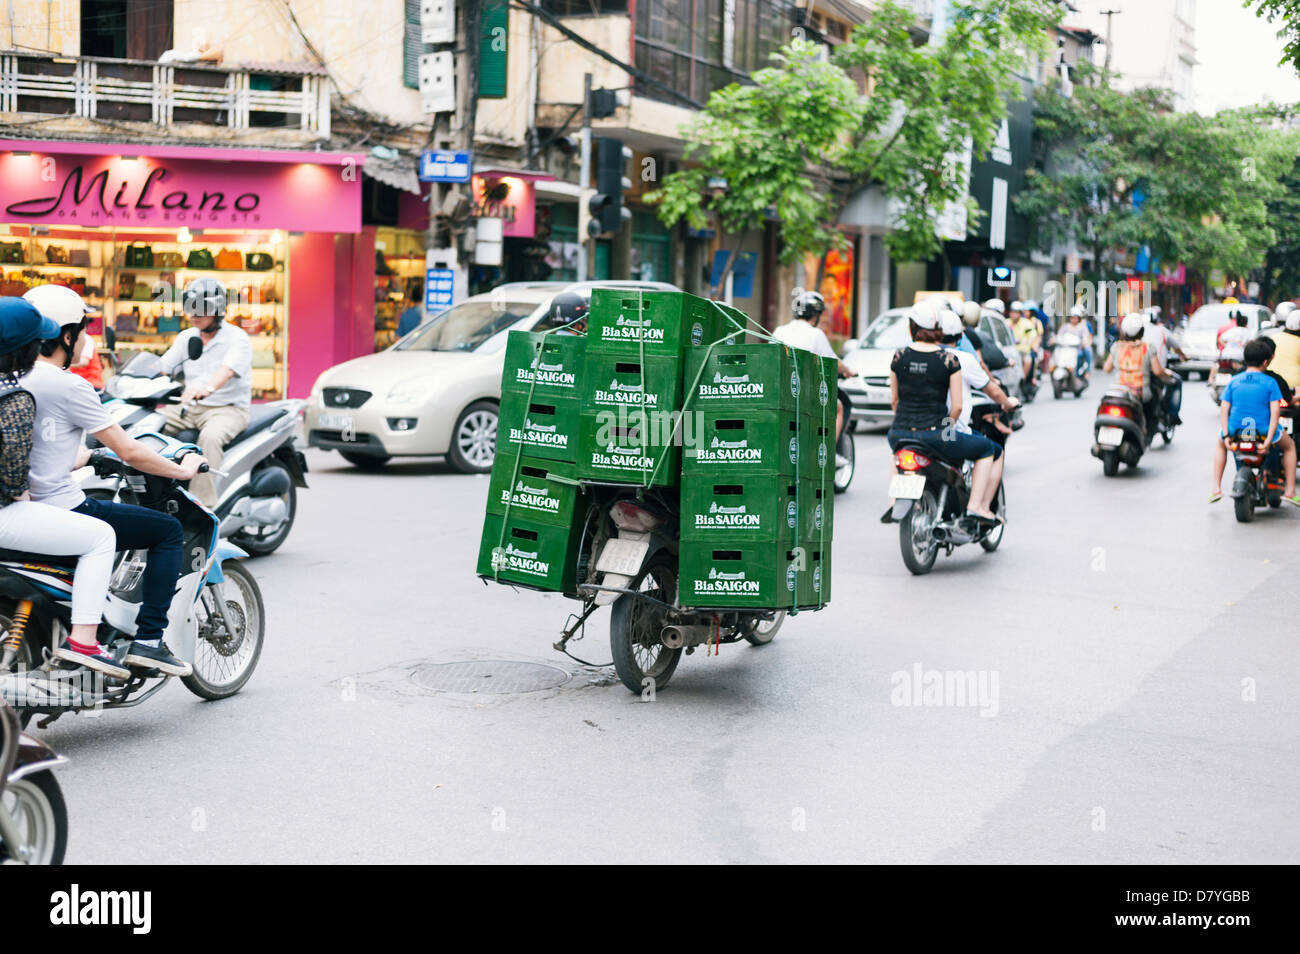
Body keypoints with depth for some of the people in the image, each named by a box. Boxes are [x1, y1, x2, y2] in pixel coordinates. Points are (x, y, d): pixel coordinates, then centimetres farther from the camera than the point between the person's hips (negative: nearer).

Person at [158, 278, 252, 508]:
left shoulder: (237, 338, -8)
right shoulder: (186, 337, 14)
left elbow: (226, 371, -28)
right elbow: (161, 366, 7)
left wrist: (207, 388, -49)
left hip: (228, 408, -7)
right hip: (190, 407, 7)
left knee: (210, 437, -37)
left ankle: (203, 505, -40)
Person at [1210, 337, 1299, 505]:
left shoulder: (1234, 381, 6)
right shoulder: (1270, 382, -2)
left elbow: (1223, 409, 0)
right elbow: (1275, 412, -11)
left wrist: (1226, 436, -2)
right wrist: (1268, 440, -14)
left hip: (1236, 431, 2)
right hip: (1263, 431, -2)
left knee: (1219, 445, 36)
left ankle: (1216, 488, 24)